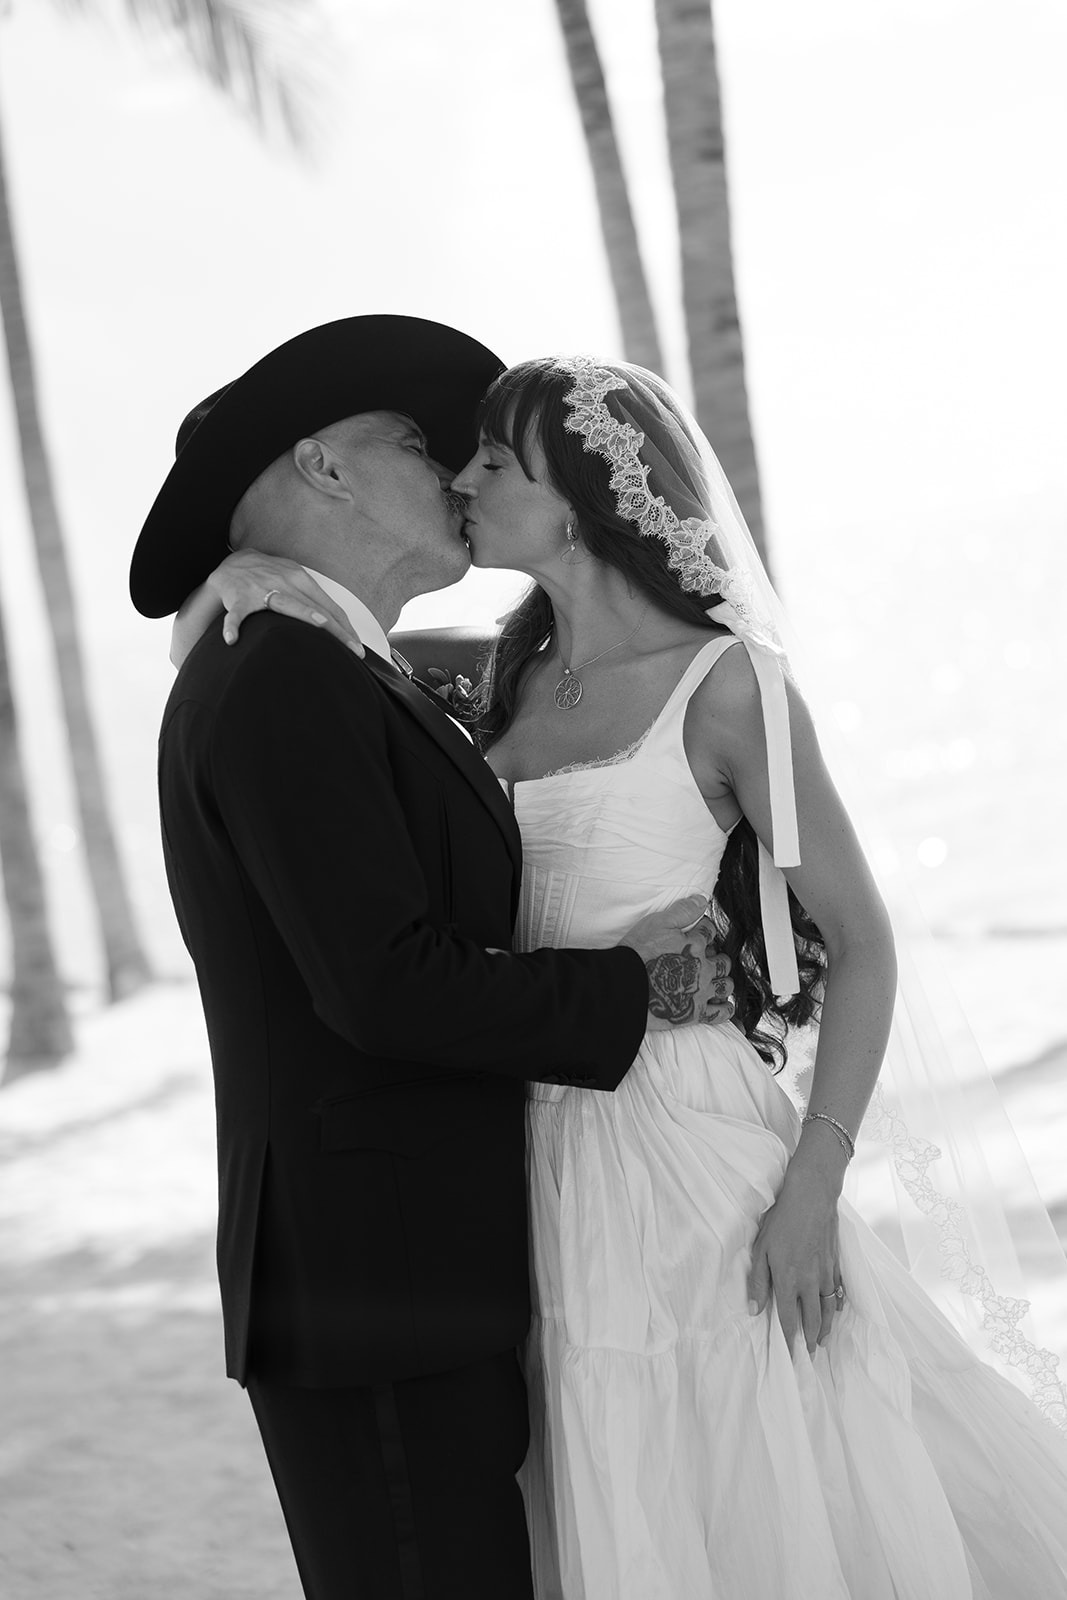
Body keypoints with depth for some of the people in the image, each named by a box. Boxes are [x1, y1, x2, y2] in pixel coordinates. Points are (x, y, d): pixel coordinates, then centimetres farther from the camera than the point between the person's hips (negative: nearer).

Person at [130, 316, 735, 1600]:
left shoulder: (307, 687, 19)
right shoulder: (282, 680, -14)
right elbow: (387, 985, -22)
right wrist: (638, 991, -10)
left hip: (419, 1282, 10)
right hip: (369, 1296, -10)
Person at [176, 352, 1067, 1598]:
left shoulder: (722, 685, -7)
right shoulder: (509, 677, 8)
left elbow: (861, 944, -6)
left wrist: (813, 1184, -14)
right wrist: (248, 573, -6)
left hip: (687, 1153, -5)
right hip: (537, 1160, 5)